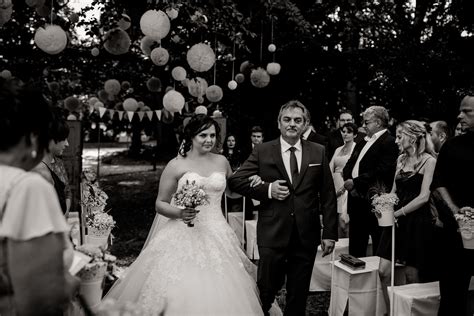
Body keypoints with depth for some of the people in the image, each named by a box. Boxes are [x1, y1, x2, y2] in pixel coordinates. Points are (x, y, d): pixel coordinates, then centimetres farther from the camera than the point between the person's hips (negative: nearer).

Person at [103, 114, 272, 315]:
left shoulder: (222, 162, 8)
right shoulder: (176, 165, -3)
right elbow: (160, 204, -1)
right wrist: (179, 213, -18)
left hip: (216, 236, 3)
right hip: (182, 237, -3)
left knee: (218, 292, 0)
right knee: (179, 293, -5)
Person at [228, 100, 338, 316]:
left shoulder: (318, 153, 5)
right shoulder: (262, 152, 0)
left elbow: (328, 196, 5)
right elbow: (235, 181, -2)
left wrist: (330, 233, 1)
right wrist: (267, 189, -13)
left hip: (306, 236, 2)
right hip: (273, 234, -2)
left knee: (299, 295, 14)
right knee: (266, 290, 8)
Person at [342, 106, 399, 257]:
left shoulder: (389, 142, -10)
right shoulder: (363, 142, 17)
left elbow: (382, 171, -21)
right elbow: (349, 165, 16)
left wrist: (355, 182, -18)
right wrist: (348, 178, -6)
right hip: (356, 200, 8)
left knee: (379, 247, 3)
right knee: (355, 246, 16)